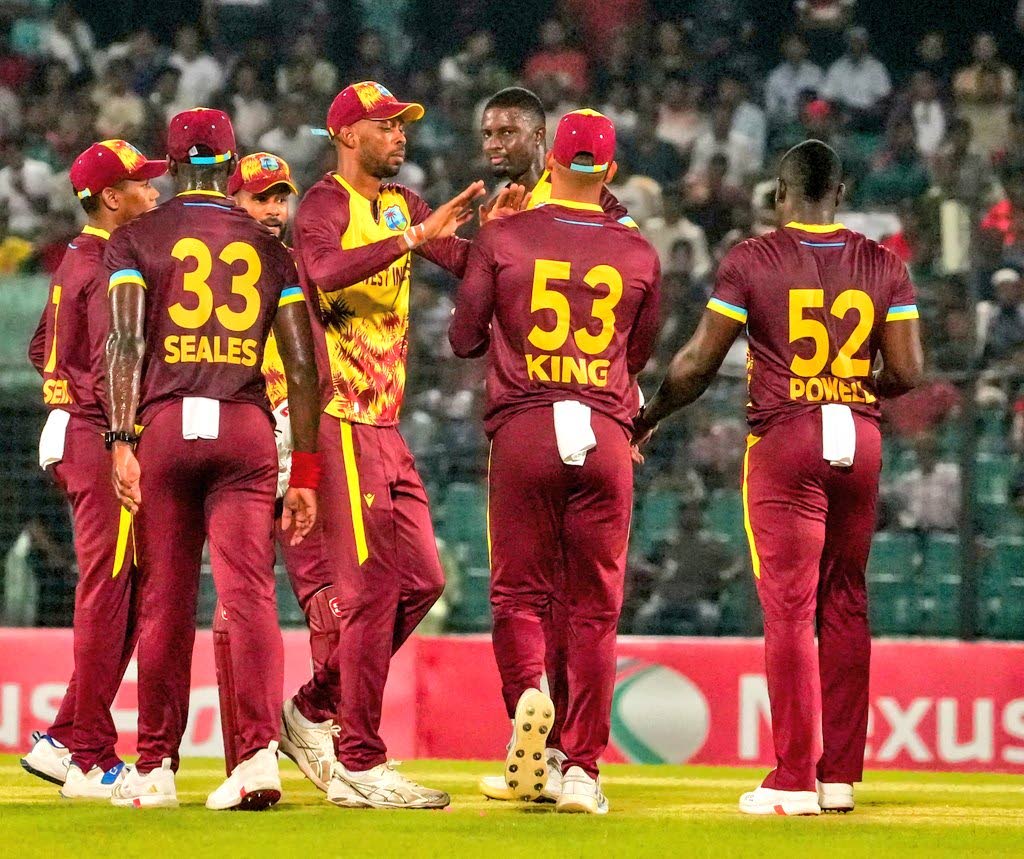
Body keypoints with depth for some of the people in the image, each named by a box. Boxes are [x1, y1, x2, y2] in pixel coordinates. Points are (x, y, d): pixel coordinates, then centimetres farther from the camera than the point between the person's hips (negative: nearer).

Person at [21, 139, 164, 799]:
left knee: (115, 594, 13)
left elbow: (41, 349, 25)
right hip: (102, 440, -10)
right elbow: (112, 367, -21)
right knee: (109, 591, -8)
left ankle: (63, 742, 15)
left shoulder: (78, 261, 19)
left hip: (72, 433, 10)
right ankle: (92, 761, -5)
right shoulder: (113, 266, -13)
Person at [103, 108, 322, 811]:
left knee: (164, 600, 5)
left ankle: (156, 768, 10)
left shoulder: (137, 238, 8)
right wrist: (305, 474, 9)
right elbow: (303, 366, 8)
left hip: (164, 423, -1)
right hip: (248, 425, 1)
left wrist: (122, 441, -9)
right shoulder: (269, 247, 13)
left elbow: (126, 343, -6)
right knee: (250, 593, -5)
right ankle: (260, 752, -20)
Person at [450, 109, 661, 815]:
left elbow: (465, 338, 9)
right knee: (595, 606, 4)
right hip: (606, 437, 1)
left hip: (523, 430, -1)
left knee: (519, 590, 7)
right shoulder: (639, 254, 6)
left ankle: (527, 693, -24)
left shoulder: (502, 239, 1)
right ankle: (583, 769, 0)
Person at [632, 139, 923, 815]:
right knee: (845, 605, 11)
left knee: (790, 608, -2)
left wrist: (647, 419, 11)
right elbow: (907, 372, 0)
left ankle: (794, 781, -4)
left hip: (783, 441, -3)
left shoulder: (751, 260, -5)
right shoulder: (883, 265, 4)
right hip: (861, 441, 3)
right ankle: (841, 775, 12)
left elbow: (699, 363, -5)